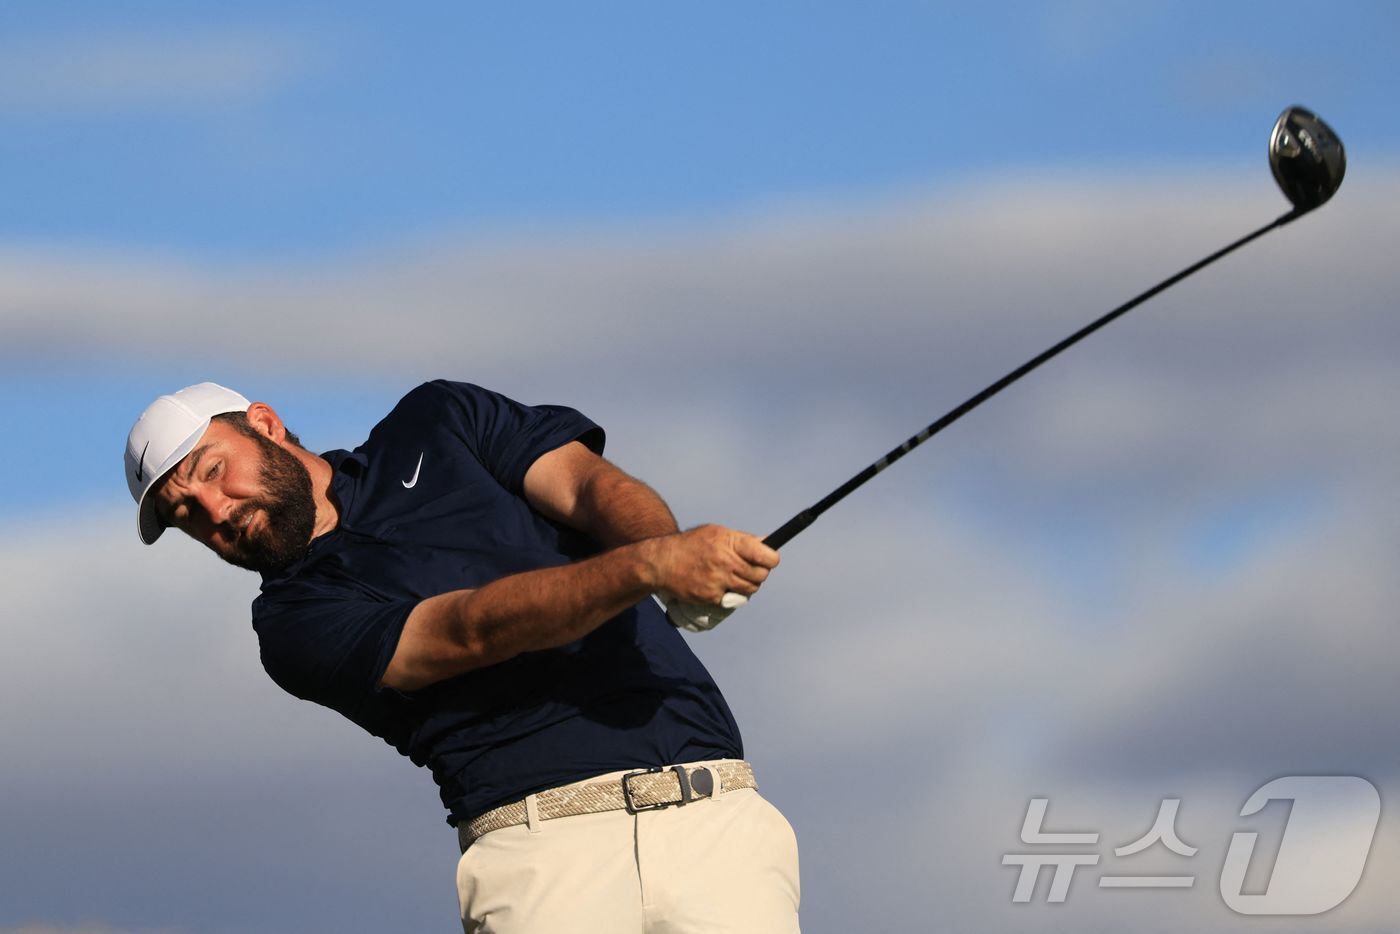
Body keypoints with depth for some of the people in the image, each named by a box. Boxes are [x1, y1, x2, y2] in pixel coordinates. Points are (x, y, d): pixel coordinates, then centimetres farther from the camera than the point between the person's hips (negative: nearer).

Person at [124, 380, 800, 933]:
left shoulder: (435, 424, 20)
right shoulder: (295, 625, 8)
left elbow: (593, 488, 6)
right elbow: (472, 630, -7)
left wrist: (666, 546, -18)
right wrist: (648, 568, -22)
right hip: (543, 845, -1)